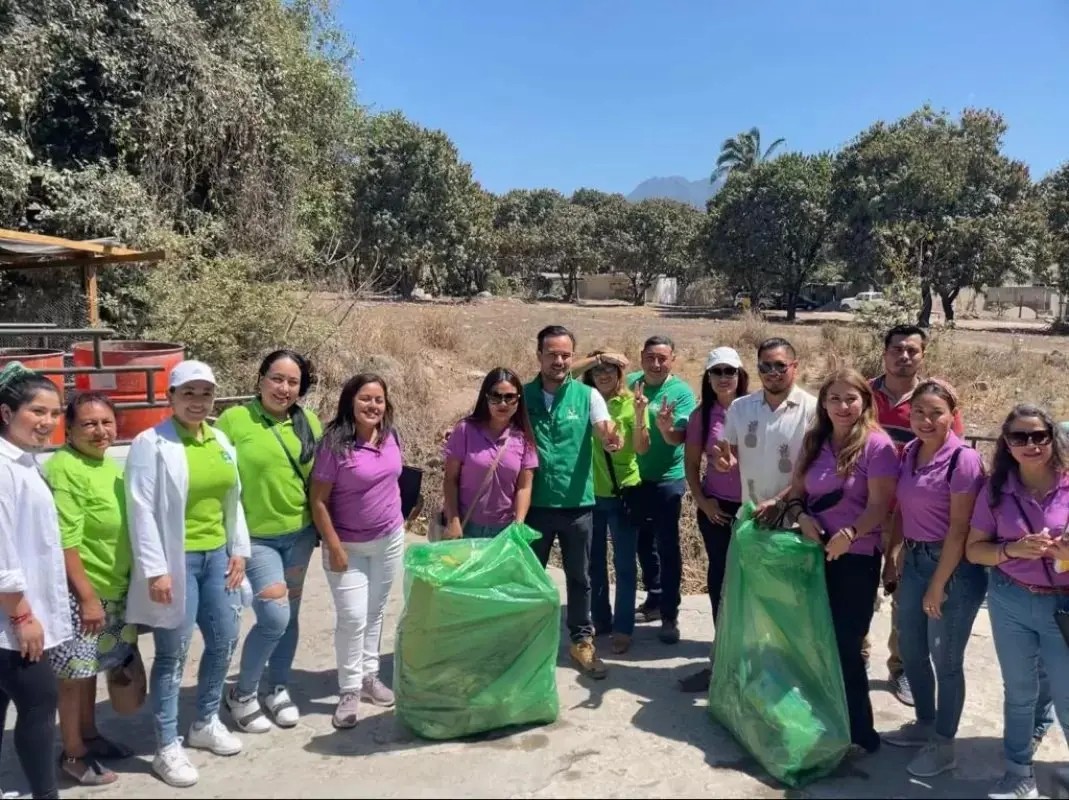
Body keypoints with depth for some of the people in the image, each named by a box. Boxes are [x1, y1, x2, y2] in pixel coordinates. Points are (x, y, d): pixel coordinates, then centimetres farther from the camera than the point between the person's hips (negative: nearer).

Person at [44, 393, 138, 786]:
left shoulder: (109, 464, 7)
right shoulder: (64, 468, -19)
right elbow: (65, 542, -23)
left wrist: (121, 585, 20)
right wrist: (87, 596, -21)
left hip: (114, 589, 8)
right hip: (80, 593, -8)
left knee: (90, 670, 21)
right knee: (74, 675, 6)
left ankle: (90, 736, 37)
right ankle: (73, 754, 21)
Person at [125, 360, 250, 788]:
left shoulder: (221, 441, 8)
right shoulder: (151, 443, -12)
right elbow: (142, 511, -15)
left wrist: (239, 550, 9)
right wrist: (155, 570, -18)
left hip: (216, 556, 7)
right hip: (176, 561, -7)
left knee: (224, 642, 14)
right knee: (173, 653, 1)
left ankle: (206, 723, 34)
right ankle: (167, 747, 15)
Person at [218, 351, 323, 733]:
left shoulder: (309, 423, 2)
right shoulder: (233, 420, -11)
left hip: (299, 533, 5)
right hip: (255, 537, -4)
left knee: (290, 615, 14)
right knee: (274, 617, -11)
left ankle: (278, 688, 34)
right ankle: (242, 693, 14)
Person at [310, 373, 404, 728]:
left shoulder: (390, 437, -2)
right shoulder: (335, 443, -18)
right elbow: (318, 501, -15)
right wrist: (334, 546, -16)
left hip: (390, 540, 5)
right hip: (349, 546, -5)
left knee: (375, 612, 15)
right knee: (352, 617, -4)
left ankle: (369, 676, 29)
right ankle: (349, 691, 10)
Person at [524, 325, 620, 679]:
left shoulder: (587, 395, -5)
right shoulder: (523, 395, -2)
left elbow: (605, 431, -17)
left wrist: (612, 441, -42)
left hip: (577, 503, 0)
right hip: (536, 503, 0)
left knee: (579, 577, 13)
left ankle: (582, 641, 29)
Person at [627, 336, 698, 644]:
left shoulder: (681, 392, -13)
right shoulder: (630, 383, -2)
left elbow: (678, 438, -23)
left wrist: (666, 426, -42)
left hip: (667, 479, -4)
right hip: (635, 477, 5)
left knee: (667, 546, 0)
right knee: (644, 542, 18)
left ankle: (670, 615, 9)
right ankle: (655, 596, 37)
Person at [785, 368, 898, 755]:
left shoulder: (877, 445, -12)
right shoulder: (814, 441, 5)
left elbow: (880, 505, -17)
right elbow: (796, 490, 9)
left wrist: (849, 534, -32)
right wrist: (802, 517, -12)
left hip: (856, 558, -5)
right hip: (814, 552, 5)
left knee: (845, 645, 3)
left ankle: (858, 731, 20)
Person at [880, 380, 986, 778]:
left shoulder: (963, 459, -17)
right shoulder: (909, 453, 3)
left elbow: (959, 529, -17)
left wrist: (938, 586, -15)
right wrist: (890, 557, 10)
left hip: (953, 567, -7)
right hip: (914, 560, 7)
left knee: (945, 660, 7)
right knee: (911, 651, 19)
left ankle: (943, 745, 25)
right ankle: (925, 723, 40)